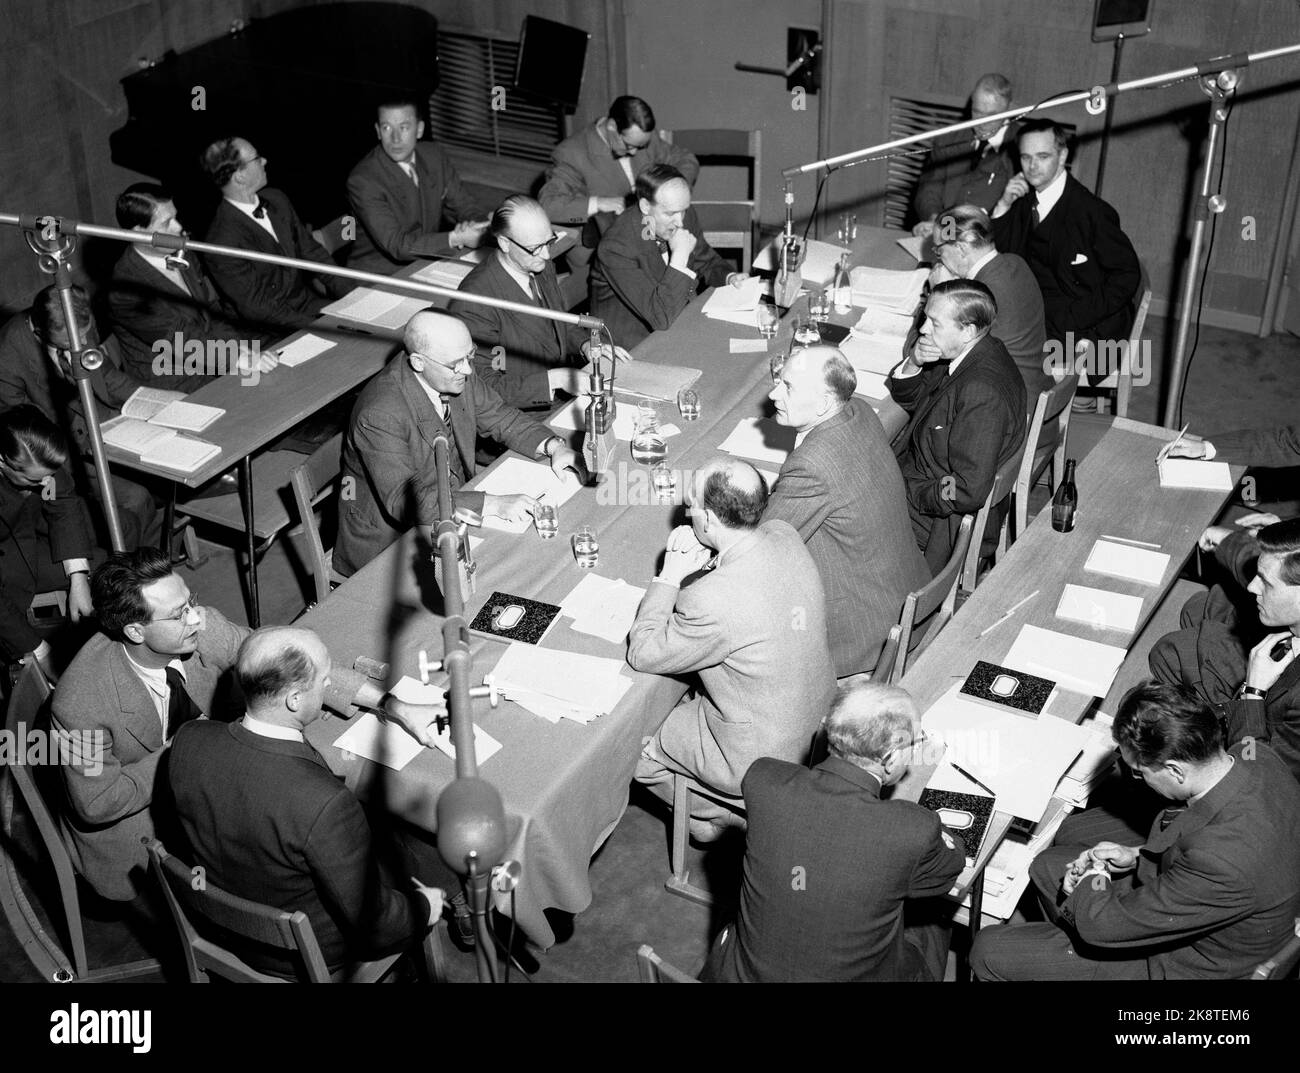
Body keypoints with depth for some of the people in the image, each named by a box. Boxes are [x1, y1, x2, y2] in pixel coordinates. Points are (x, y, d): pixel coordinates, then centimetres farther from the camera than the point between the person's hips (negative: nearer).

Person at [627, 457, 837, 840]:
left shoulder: (712, 600, -36)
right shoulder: (785, 536, -12)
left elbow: (643, 654, -19)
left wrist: (669, 576, -13)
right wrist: (701, 562, -7)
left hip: (761, 760, -7)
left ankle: (717, 818, 27)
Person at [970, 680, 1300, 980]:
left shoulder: (1223, 866, -44)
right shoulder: (1253, 755, -18)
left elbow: (1103, 925, -31)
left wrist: (1091, 879, -11)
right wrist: (1139, 854, -4)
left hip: (1183, 964, -8)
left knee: (989, 952, -2)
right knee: (1047, 866, 22)